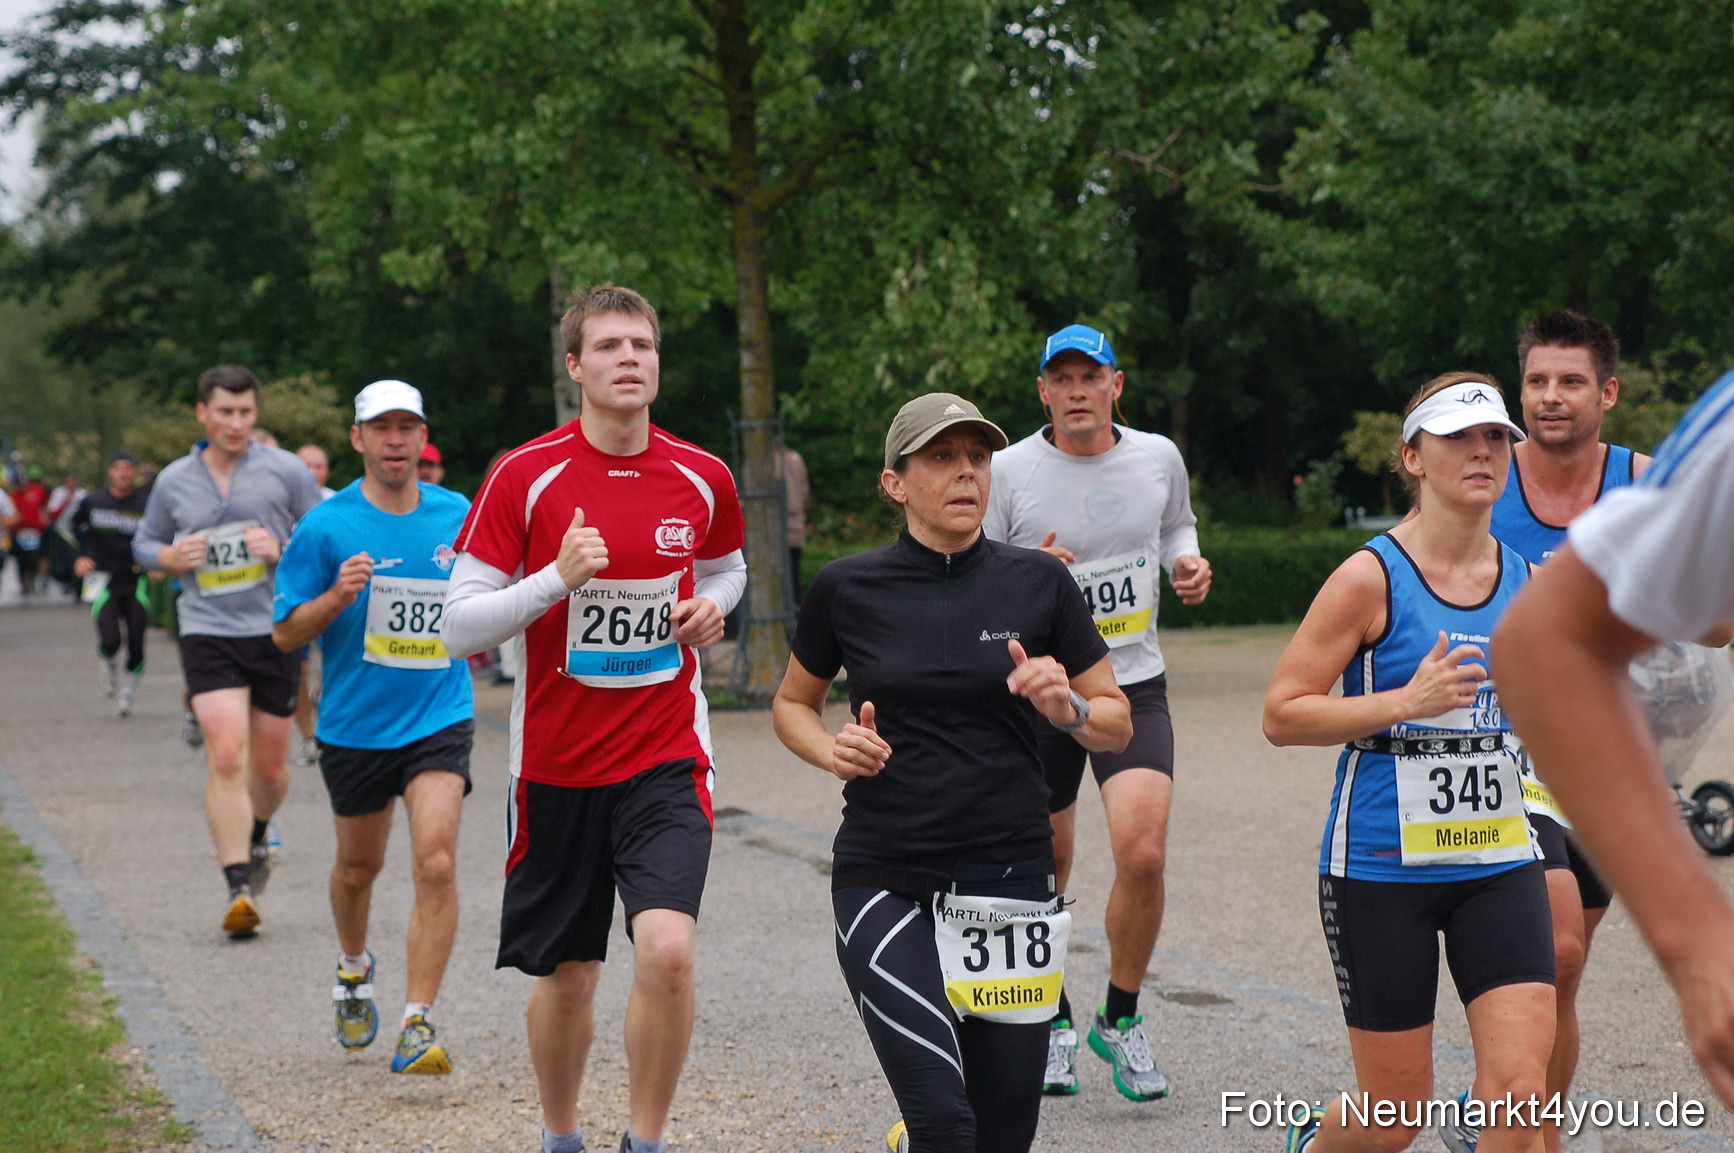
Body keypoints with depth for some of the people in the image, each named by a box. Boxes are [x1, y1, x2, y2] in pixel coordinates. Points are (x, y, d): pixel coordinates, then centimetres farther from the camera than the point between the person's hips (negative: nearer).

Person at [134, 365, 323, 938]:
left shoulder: (286, 471, 1)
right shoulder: (173, 481, 7)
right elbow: (144, 545, 20)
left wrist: (284, 550, -13)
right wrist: (173, 557, -2)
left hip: (276, 630, 0)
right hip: (207, 632, 0)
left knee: (269, 766, 9)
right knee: (226, 757, -16)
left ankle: (256, 836, 42)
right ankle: (239, 887, -16)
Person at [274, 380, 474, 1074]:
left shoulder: (457, 516, 1)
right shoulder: (325, 527, -6)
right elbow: (285, 634, -5)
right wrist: (338, 596, -22)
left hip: (440, 720, 0)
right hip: (354, 725, 0)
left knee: (435, 862, -17)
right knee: (359, 866, 16)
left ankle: (418, 1024, -13)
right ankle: (353, 967, 47)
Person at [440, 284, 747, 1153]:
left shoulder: (702, 479, 1)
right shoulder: (525, 477, -7)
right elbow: (460, 628, -8)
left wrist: (711, 606, 1)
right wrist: (558, 578, -21)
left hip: (666, 757, 1)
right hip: (556, 763, 0)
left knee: (667, 950, -19)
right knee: (567, 977, 10)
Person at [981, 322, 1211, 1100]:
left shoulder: (1158, 457, 3)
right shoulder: (1009, 470, -7)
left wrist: (1188, 566, 1)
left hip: (1134, 686, 1)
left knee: (1143, 855, -16)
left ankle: (1120, 1020, 7)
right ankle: (1053, 1023, 31)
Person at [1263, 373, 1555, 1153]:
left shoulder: (1526, 582, 6)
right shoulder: (1371, 577, -10)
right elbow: (1281, 715, -11)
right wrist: (1407, 701, -21)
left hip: (1498, 861, 4)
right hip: (1380, 866, -4)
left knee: (1521, 1088, -13)